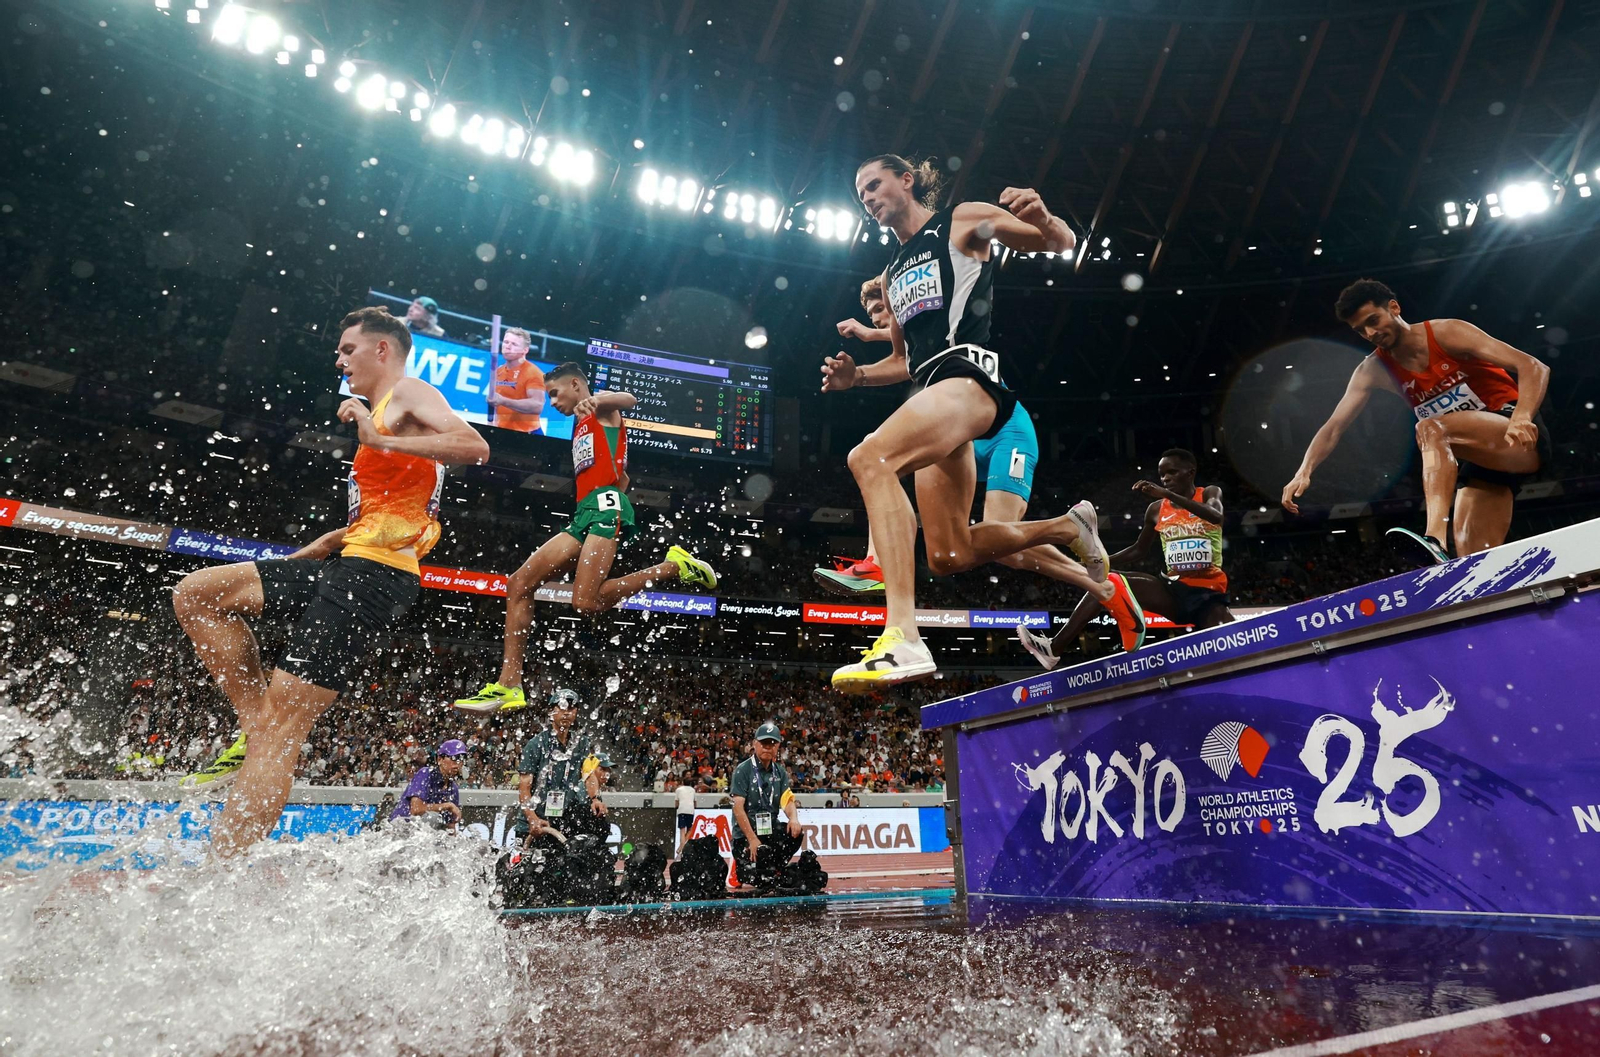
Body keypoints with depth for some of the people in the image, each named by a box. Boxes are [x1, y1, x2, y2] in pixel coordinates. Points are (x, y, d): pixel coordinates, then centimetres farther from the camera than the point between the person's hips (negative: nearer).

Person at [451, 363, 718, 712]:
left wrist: (596, 401, -36)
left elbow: (628, 399, -18)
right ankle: (508, 686, 0)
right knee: (518, 585, 1)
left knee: (585, 602, -26)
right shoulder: (581, 428, 33)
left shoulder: (602, 406, 8)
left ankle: (675, 566, -9)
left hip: (605, 506, -10)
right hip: (584, 515, 10)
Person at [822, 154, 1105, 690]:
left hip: (968, 375, -8)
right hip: (930, 389, 8)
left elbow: (1062, 243, 7)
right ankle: (1068, 527, 28)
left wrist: (1041, 219, -17)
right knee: (950, 556, 5)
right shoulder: (892, 274, 29)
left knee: (869, 459, -34)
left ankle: (902, 638, -42)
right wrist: (856, 375, 12)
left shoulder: (963, 220, 11)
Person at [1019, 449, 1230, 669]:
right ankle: (1054, 648, -18)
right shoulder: (1156, 509, 9)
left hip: (1209, 592, -3)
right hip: (1174, 589, 3)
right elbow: (1140, 550, 21)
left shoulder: (1210, 494, 0)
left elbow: (1216, 517, -25)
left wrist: (1167, 494, -35)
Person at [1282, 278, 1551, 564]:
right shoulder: (1374, 370, 3)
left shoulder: (1446, 333, -10)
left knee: (1431, 430, -34)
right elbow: (1334, 426, -4)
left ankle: (1435, 538, -49)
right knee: (1475, 559, -5)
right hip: (1480, 460, 6)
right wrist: (1304, 472, -21)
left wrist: (1521, 417, -34)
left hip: (1520, 441, -6)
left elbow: (1535, 368, -15)